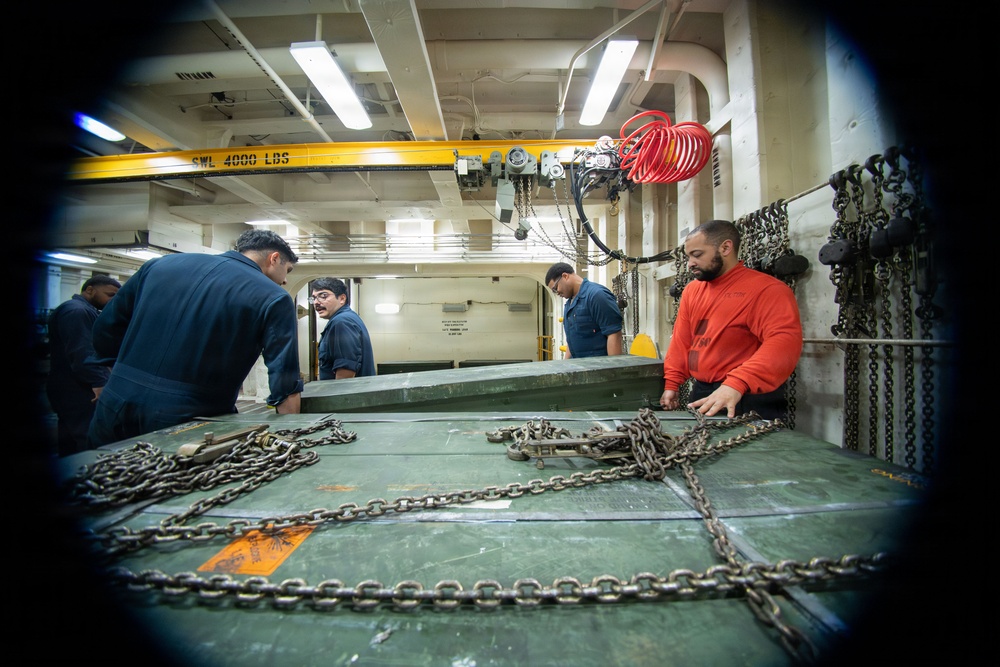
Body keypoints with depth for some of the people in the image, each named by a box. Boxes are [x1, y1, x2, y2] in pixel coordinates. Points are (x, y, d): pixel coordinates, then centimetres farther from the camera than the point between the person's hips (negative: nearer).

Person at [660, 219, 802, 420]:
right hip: (701, 395, 6)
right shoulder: (691, 290, 9)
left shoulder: (767, 289, -11)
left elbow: (785, 342, -24)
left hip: (749, 401, -6)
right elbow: (681, 341, 9)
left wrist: (736, 384, -36)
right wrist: (671, 384, 1)